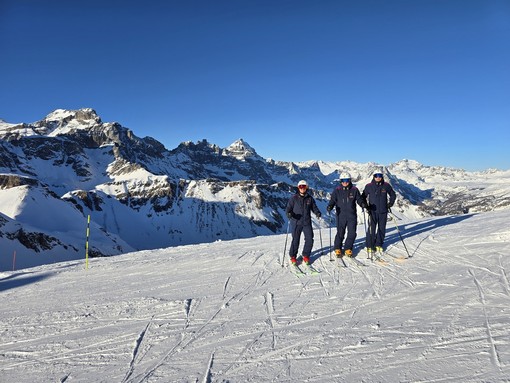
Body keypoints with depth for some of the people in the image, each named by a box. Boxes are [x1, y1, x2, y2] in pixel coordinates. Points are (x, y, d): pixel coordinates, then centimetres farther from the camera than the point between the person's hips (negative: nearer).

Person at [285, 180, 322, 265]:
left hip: (307, 222, 3)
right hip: (296, 222, -2)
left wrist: (317, 213, -8)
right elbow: (288, 208, -1)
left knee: (309, 240, 1)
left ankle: (306, 255, 21)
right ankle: (293, 256, 18)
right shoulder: (294, 198, -1)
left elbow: (314, 207, 12)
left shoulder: (310, 198, 7)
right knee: (295, 240, 0)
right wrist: (289, 213, -22)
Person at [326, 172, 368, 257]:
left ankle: (348, 249, 22)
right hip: (341, 216, -1)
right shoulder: (337, 190, 1)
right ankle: (337, 249, 22)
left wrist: (363, 204, -14)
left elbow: (359, 199, 7)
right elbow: (333, 200, 0)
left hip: (352, 216, 1)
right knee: (340, 233, 2)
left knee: (352, 233, 2)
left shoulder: (354, 190, 3)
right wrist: (330, 206, -20)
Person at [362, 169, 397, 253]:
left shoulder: (386, 186, 2)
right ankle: (370, 246, 5)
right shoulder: (369, 186, -2)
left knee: (382, 229, 8)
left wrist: (390, 204, 8)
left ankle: (379, 245, 22)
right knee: (371, 229, -5)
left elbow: (393, 195, 16)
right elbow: (363, 196, 7)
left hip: (383, 211, 2)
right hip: (372, 211, -2)